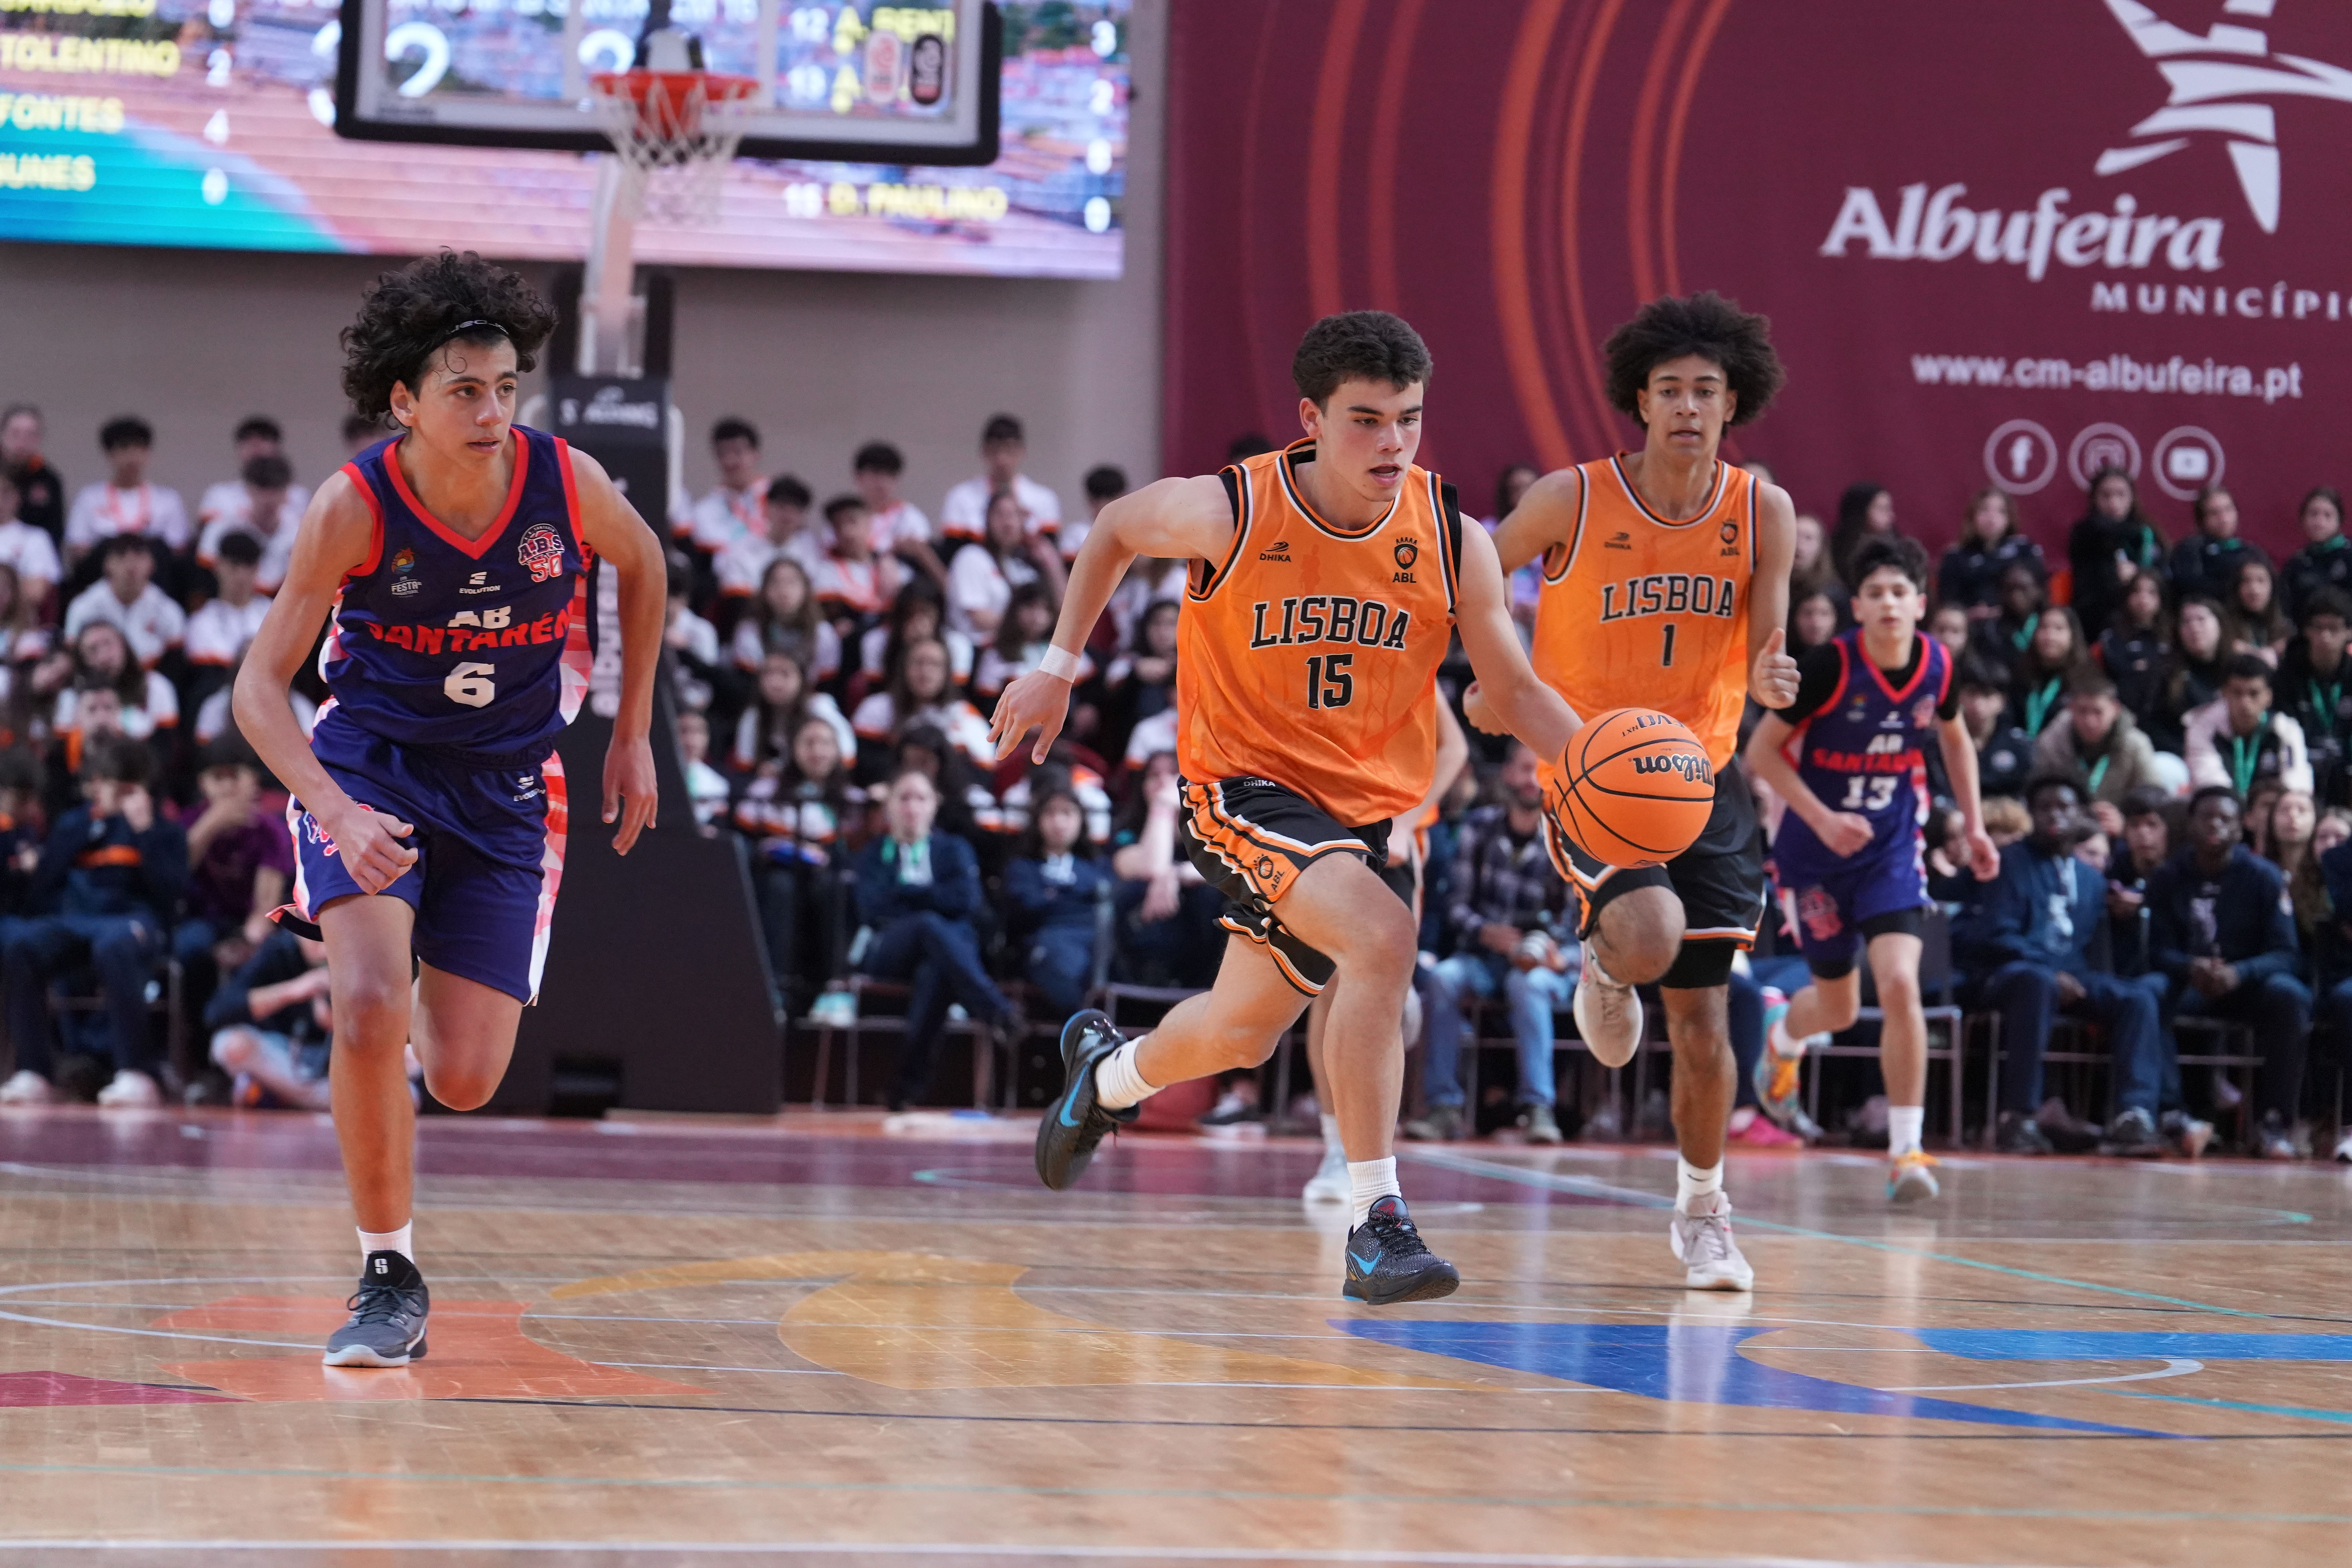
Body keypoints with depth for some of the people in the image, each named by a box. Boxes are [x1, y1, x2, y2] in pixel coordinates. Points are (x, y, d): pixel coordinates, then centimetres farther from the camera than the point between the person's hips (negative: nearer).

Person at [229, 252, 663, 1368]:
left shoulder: (567, 482, -15)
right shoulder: (354, 509, -20)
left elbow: (642, 565, 10)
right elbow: (260, 685, -16)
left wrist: (634, 732, 9)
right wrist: (339, 814, -32)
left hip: (505, 788, 2)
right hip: (371, 763, -2)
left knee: (464, 1081, -3)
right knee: (368, 1007, -26)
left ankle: (421, 998, 36)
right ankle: (389, 1281, -8)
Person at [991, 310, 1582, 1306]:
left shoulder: (1452, 540, -12)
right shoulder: (1230, 512, -19)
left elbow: (1515, 691, -4)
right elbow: (1115, 531, 2)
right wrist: (1058, 666, 3)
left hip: (1370, 801, 5)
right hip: (1242, 784, -5)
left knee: (1244, 1034, 21)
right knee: (1380, 936, -32)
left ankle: (1110, 1072, 57)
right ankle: (1376, 1225, -28)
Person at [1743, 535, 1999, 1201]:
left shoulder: (1936, 665, -8)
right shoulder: (1829, 667, -20)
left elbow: (1954, 736, 15)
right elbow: (1761, 751, -13)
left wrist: (1974, 824, 11)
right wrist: (1822, 820, -22)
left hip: (1893, 848, 2)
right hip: (1818, 849, -2)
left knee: (1901, 983, -19)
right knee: (1839, 1007, 10)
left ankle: (1907, 1150, -11)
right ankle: (1782, 1035, 50)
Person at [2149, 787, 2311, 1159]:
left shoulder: (2263, 877, -3)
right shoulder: (2168, 878, 3)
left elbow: (2287, 954, -10)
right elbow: (2159, 950, -4)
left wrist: (2239, 973, -31)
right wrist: (2190, 968, -29)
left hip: (2250, 985, -1)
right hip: (2190, 989, 1)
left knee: (2287, 995, -35)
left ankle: (2276, 1122, -29)